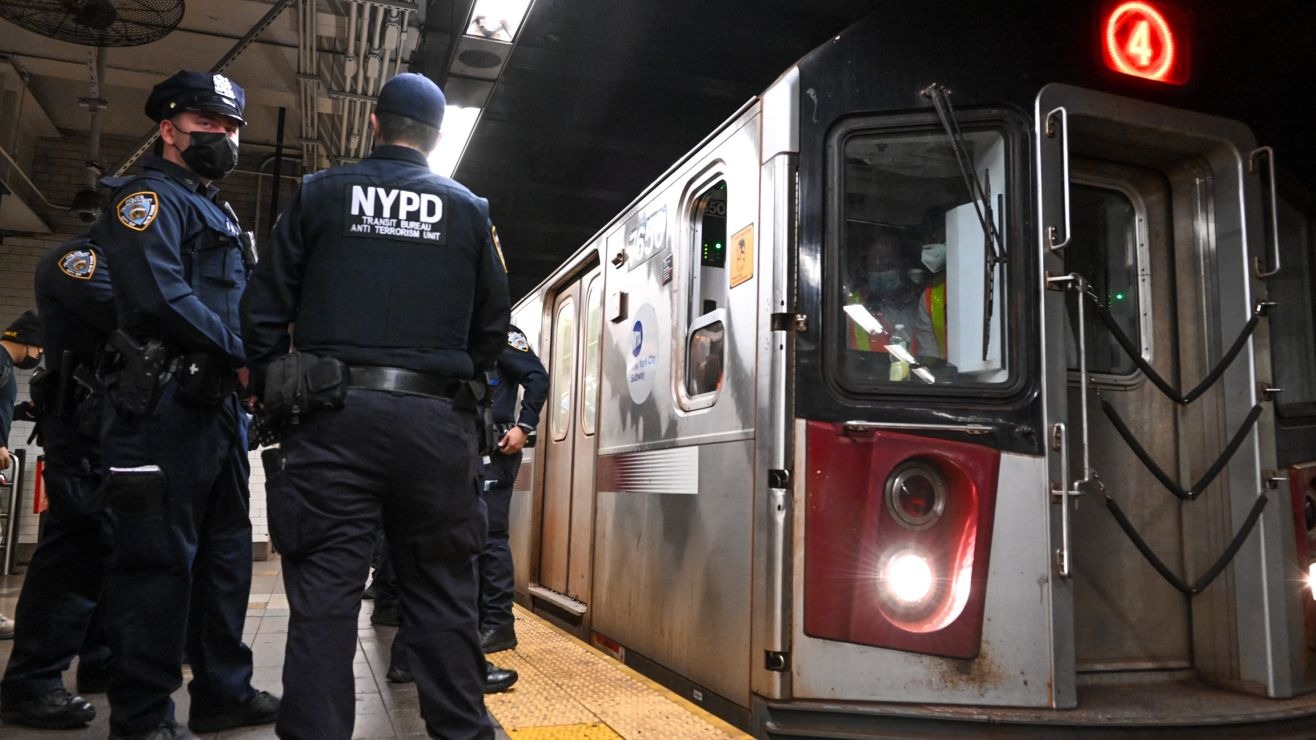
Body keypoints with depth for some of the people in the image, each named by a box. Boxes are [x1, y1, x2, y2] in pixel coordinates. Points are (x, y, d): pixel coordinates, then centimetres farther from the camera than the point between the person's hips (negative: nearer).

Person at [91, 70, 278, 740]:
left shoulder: (216, 213, 25)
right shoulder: (151, 197, -4)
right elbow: (160, 293, -20)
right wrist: (243, 354, -19)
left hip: (218, 403, 10)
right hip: (164, 404, -10)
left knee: (225, 550, 14)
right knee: (158, 558, -5)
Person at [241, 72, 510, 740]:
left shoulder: (321, 194, 8)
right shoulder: (468, 210, 10)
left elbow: (264, 307, 4)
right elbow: (492, 327, 9)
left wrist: (276, 391, 14)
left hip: (334, 414, -1)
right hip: (436, 421, 1)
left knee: (324, 592, 3)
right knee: (442, 592, 8)